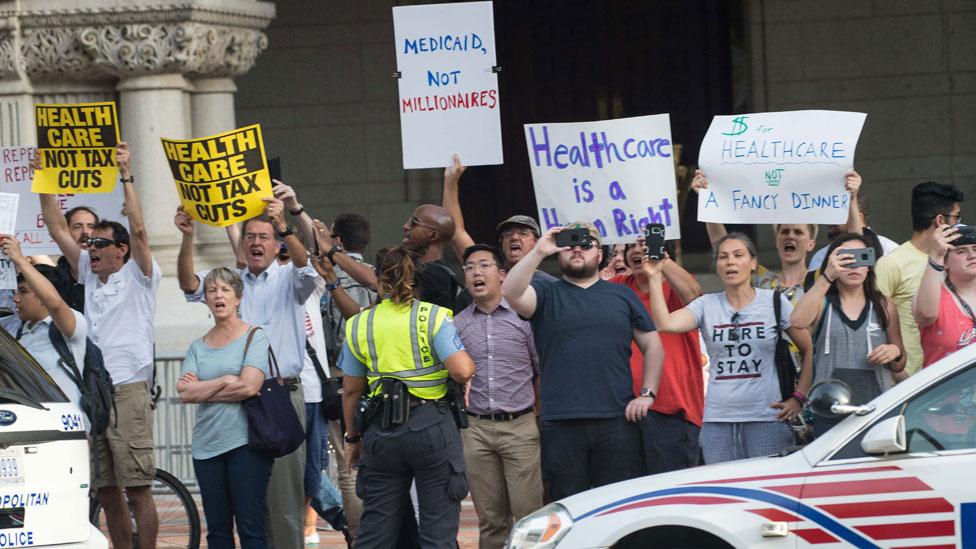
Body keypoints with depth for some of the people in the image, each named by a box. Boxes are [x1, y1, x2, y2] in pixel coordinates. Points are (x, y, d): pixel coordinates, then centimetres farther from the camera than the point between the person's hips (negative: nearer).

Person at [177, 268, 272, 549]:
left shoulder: (254, 337, 2)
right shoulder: (198, 346, 14)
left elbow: (249, 386, -12)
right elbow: (184, 392, 0)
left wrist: (203, 389, -3)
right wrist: (224, 382, -7)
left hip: (245, 441, -5)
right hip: (206, 445, 5)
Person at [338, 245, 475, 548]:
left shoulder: (359, 325, 6)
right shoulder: (433, 317, -5)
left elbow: (351, 390, 11)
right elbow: (462, 370, -16)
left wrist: (353, 436, 22)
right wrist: (468, 362, 7)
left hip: (381, 430, 3)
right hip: (431, 424, -3)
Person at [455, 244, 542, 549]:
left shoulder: (523, 317, 2)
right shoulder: (456, 325, 9)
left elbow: (544, 371, 7)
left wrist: (537, 414, 4)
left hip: (520, 428, -2)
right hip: (476, 430, 2)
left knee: (529, 515, -7)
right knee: (490, 520, 5)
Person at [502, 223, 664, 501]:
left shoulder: (621, 296, 16)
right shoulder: (546, 294, 10)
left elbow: (652, 345, 17)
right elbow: (511, 293, -11)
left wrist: (647, 394, 5)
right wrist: (538, 252, -18)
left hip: (617, 422, 1)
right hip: (561, 424, -1)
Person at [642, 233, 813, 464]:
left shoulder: (774, 302, 3)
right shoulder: (706, 305, 7)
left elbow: (809, 350, 7)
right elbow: (666, 323, -9)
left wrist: (798, 397, -1)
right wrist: (654, 278, -14)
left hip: (766, 418, -2)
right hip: (718, 421, 2)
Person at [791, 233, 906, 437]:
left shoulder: (884, 307, 14)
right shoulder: (822, 304, 8)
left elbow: (898, 366, 22)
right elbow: (798, 321, -17)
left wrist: (895, 352, -2)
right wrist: (827, 277, -20)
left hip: (878, 405, 2)